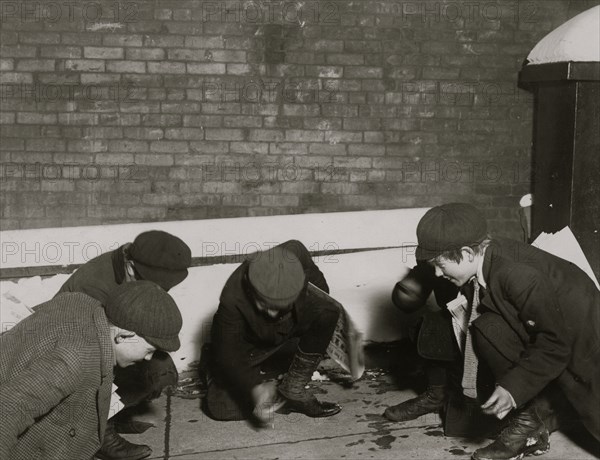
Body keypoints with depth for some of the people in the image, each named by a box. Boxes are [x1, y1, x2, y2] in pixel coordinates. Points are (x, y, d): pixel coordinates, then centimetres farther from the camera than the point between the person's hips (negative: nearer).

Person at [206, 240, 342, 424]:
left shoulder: (296, 253, -30)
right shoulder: (232, 300, -37)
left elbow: (319, 287, -7)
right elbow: (227, 354, -27)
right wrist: (255, 388, -38)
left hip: (292, 331, 3)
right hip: (249, 347, -3)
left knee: (327, 312, -26)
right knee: (220, 408, -18)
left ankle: (293, 390, -14)